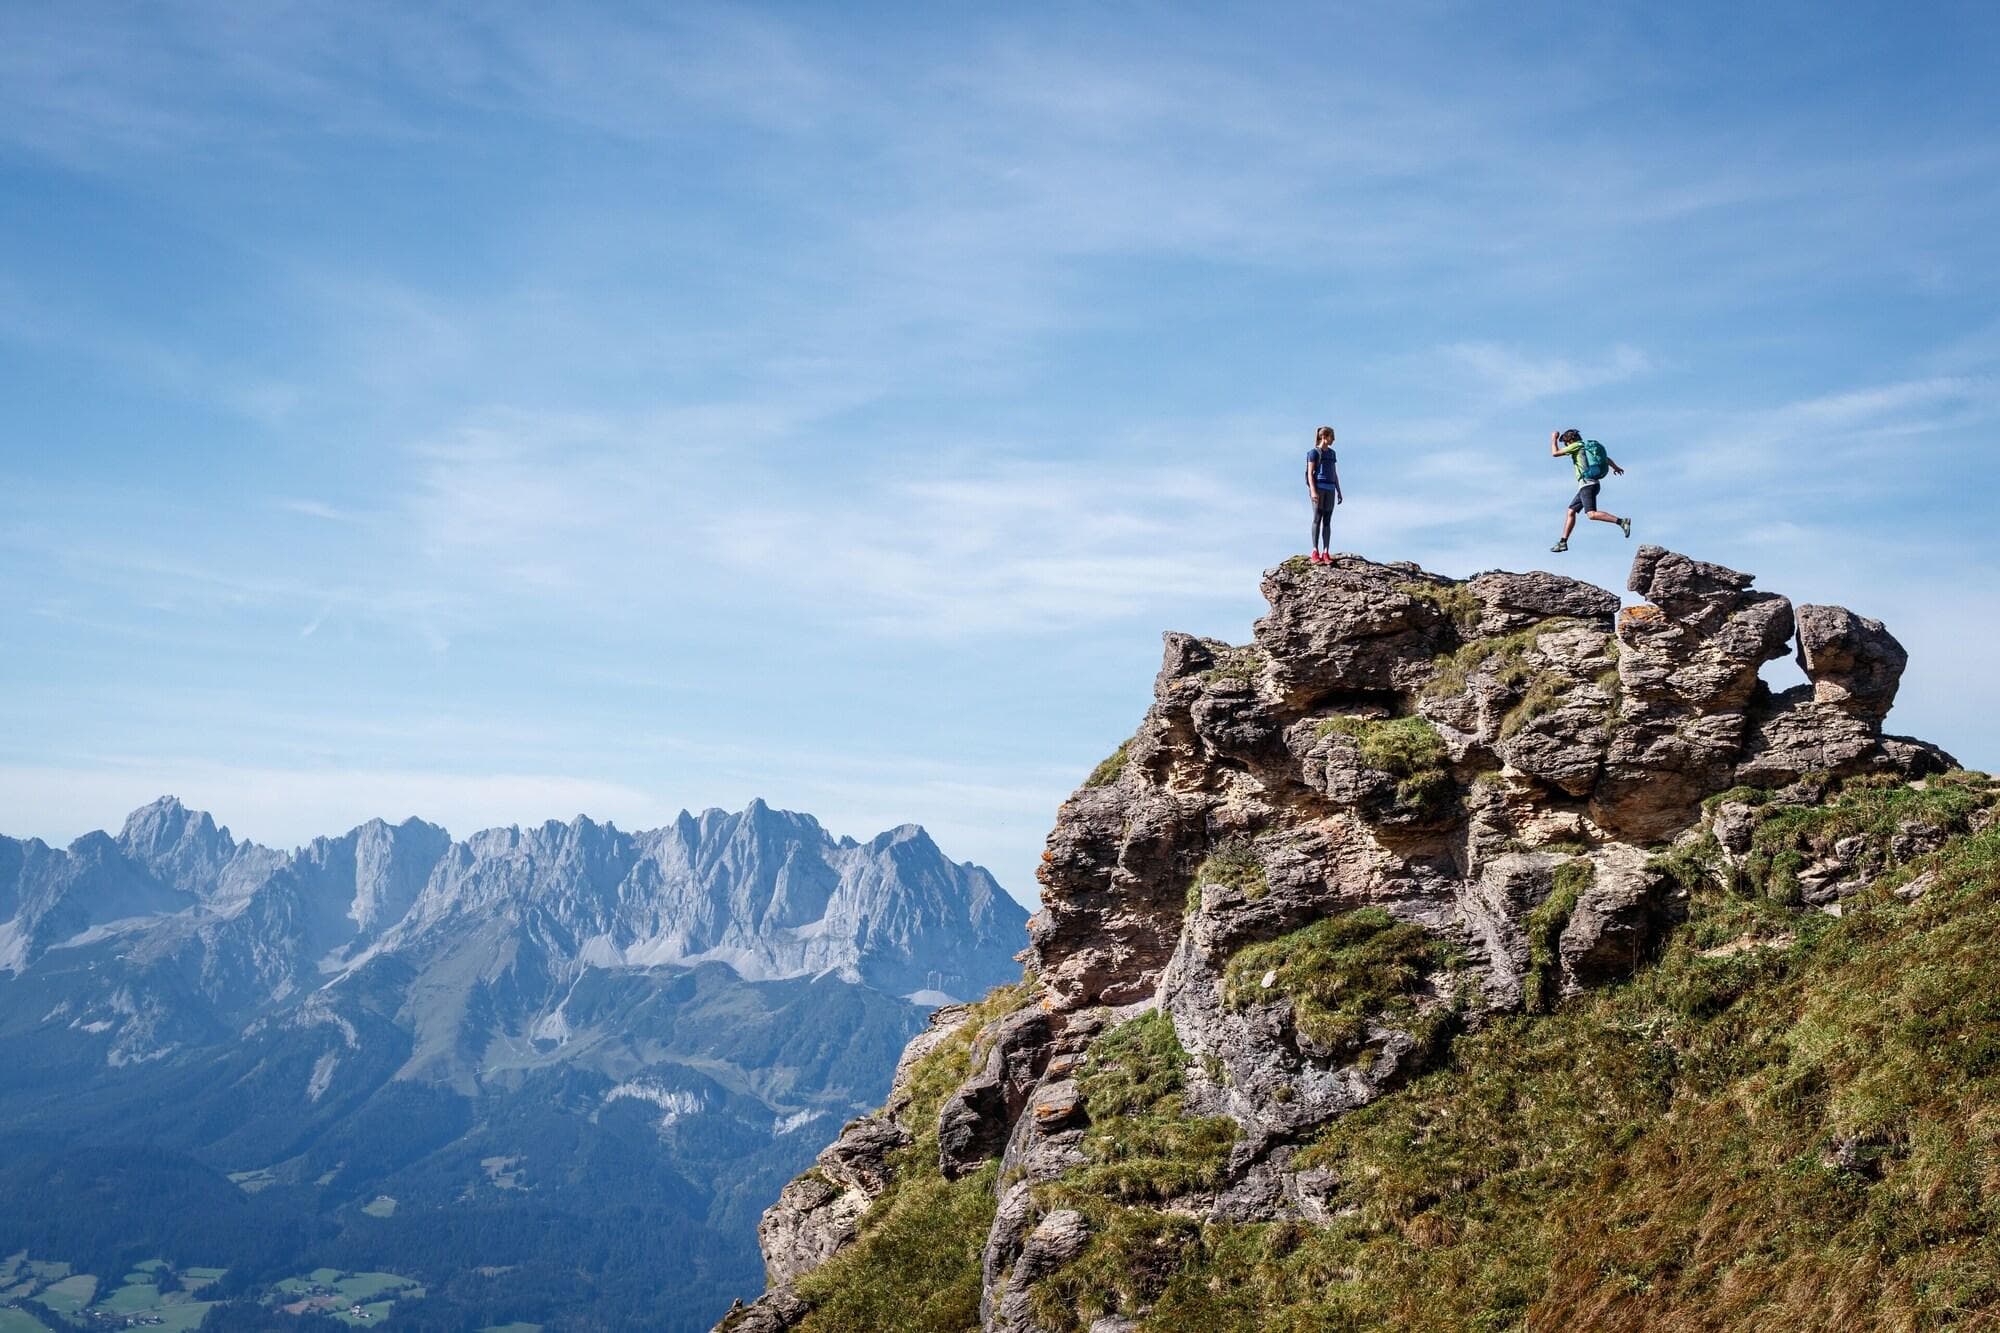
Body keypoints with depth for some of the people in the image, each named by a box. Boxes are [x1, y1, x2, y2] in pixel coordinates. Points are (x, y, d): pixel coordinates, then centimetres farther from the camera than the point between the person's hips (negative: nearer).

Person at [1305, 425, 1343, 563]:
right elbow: (1310, 473, -8)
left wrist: (1339, 491, 14)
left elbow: (1335, 474, 20)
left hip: (1330, 489, 6)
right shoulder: (1314, 452, -2)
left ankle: (1326, 553, -4)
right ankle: (1315, 552, -11)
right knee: (1317, 519, -10)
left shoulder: (1331, 453, 17)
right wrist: (1313, 491, -19)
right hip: (1318, 487, -6)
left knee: (1327, 521, -1)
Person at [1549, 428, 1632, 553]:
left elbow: (1555, 453, -2)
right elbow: (1606, 458, 39)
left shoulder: (1577, 446, -2)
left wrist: (1553, 439, 15)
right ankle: (1563, 542, 11)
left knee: (1592, 514, -22)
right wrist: (1616, 467, 57)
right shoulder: (1589, 447, 23)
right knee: (1571, 512, 11)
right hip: (1590, 484, 10)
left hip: (1587, 483, -10)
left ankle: (1622, 521, -29)